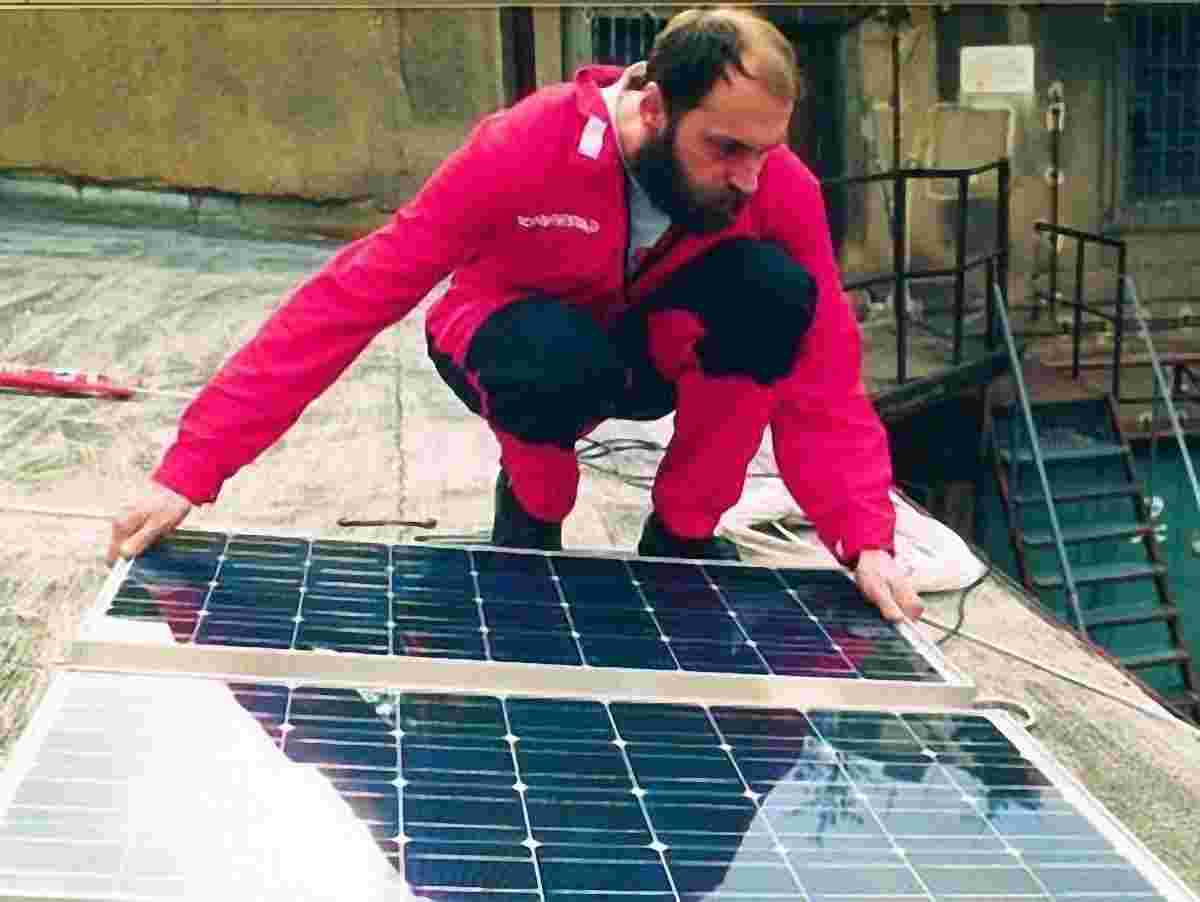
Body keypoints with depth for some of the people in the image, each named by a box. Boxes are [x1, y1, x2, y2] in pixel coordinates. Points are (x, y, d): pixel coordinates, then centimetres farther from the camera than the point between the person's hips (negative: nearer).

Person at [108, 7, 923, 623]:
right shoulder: (524, 151, -32)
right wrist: (191, 471, -37)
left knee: (774, 291, -30)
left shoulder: (782, 187, -23)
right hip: (515, 343, -3)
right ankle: (531, 512, -5)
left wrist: (867, 541, -37)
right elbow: (353, 298, -34)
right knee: (562, 356, -41)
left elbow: (823, 379, -22)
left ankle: (682, 532, -8)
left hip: (649, 350, 3)